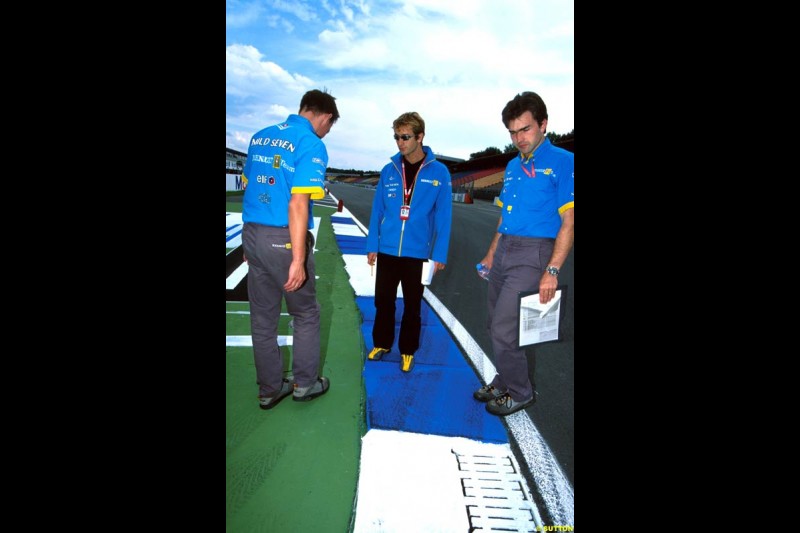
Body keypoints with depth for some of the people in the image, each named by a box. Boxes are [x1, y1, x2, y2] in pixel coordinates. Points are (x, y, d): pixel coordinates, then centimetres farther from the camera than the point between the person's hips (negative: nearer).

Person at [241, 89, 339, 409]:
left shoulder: (260, 137, 13)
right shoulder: (311, 145, -10)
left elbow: (248, 190, 15)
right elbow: (298, 204, -19)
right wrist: (298, 260, -20)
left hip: (252, 235, 7)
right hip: (284, 239, -7)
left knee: (262, 319, 14)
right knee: (306, 314, 14)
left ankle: (270, 389, 28)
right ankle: (305, 383, 26)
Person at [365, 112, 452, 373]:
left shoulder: (438, 172, -5)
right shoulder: (389, 170, 2)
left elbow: (443, 216, -5)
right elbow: (377, 211, 5)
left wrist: (439, 254, -8)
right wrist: (372, 246, 2)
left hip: (417, 253, -2)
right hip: (387, 250, 2)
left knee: (412, 305, 11)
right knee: (383, 301, 14)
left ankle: (407, 350, 29)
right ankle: (381, 343, 34)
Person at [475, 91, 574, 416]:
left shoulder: (563, 162, -7)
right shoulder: (513, 166, 15)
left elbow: (569, 222, -13)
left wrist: (552, 270, -19)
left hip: (532, 255, -7)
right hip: (504, 252, 7)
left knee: (504, 330, -7)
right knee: (499, 326, 14)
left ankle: (520, 393, 16)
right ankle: (506, 382, 33)